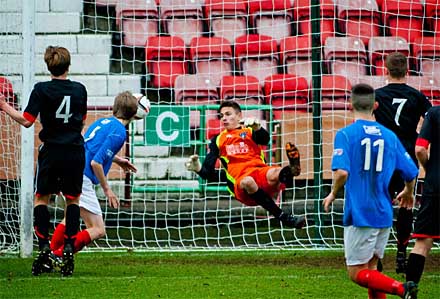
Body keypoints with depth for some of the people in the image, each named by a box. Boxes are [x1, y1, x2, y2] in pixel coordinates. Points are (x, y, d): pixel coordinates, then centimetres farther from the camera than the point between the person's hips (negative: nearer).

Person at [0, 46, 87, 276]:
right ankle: (69, 248, -1)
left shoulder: (42, 90, -8)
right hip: (75, 151, 2)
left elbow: (26, 121, -11)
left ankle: (44, 248, -4)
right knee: (72, 199, 11)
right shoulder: (79, 89, 3)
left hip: (51, 151, -2)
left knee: (41, 198, 10)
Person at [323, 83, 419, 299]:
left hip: (359, 214, -5)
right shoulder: (389, 136, 7)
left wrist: (333, 194, 0)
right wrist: (408, 193, 31)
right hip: (384, 214, 5)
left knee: (357, 273, -1)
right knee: (370, 269, 16)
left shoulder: (346, 134, -7)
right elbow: (411, 173, 10)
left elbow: (342, 172, -20)